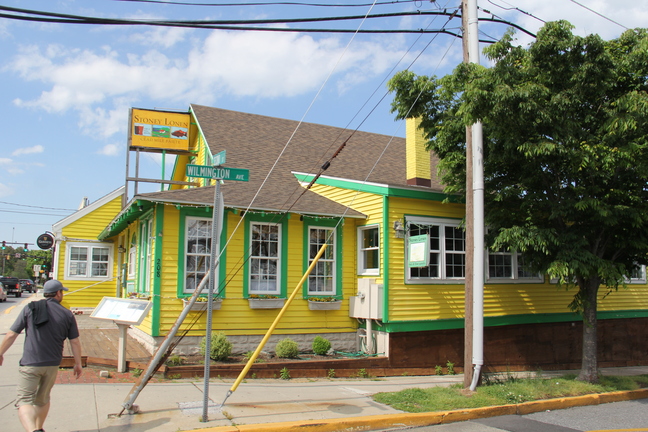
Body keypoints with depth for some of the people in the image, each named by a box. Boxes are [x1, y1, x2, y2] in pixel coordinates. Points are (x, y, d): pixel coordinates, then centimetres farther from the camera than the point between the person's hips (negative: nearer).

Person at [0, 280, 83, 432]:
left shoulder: (30, 308, -3)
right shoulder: (67, 315, 0)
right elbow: (75, 342, 2)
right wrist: (78, 364, 14)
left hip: (30, 364, -3)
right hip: (52, 364, 3)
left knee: (24, 401, -3)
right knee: (43, 399, 23)